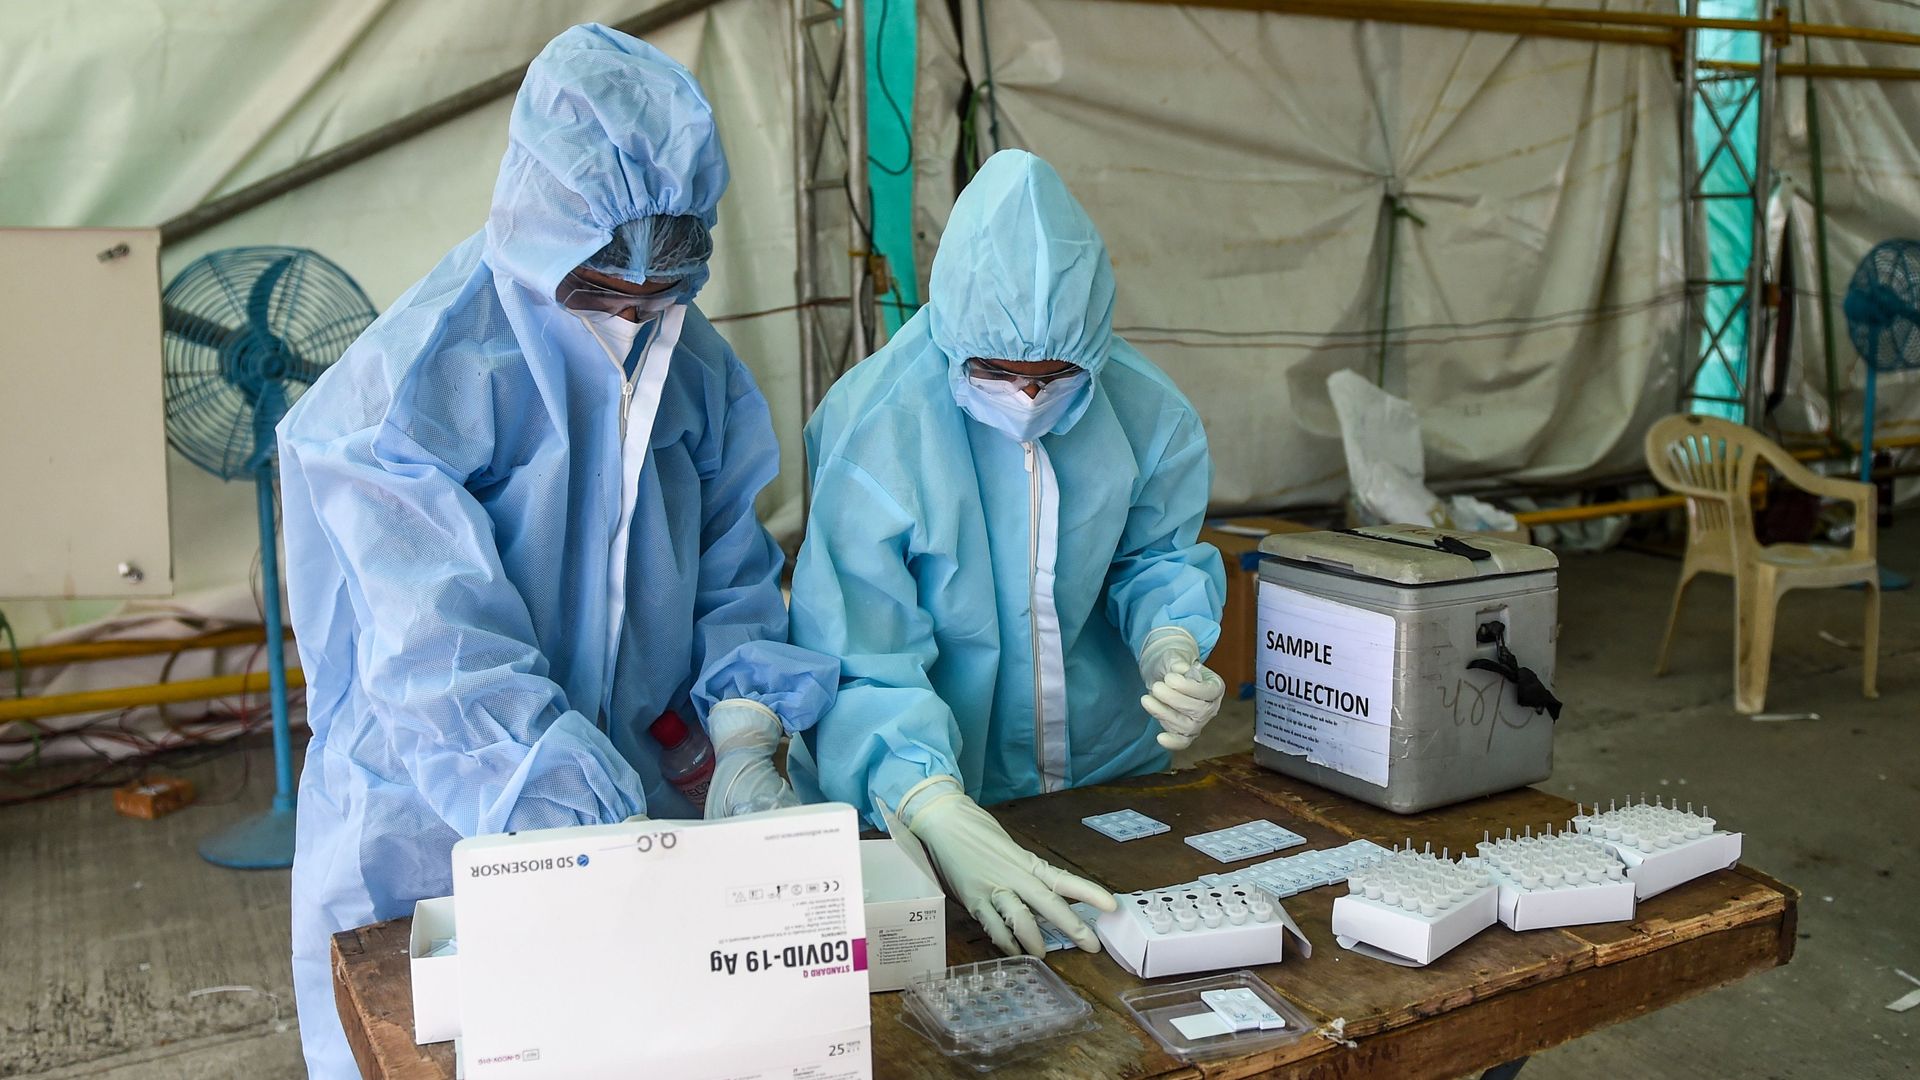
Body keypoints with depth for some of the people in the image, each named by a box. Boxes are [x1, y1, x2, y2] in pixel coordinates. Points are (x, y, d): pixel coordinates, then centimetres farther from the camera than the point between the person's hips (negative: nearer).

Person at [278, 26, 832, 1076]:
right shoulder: (410, 382, -20)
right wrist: (594, 834, -34)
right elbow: (450, 663, -27)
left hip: (625, 788, 5)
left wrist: (746, 746, -13)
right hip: (421, 824, -4)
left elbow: (734, 578, 3)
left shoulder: (700, 373, -2)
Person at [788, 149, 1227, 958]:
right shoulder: (876, 429, -20)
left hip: (1109, 774, 3)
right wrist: (946, 821, -38)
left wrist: (1169, 648, -13)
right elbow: (863, 666, -23)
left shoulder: (1144, 410, -8)